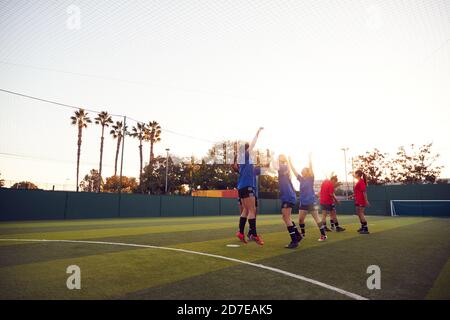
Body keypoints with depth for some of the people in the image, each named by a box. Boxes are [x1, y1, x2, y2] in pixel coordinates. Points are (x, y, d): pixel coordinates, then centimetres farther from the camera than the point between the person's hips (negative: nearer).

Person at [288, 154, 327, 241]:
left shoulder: (311, 179, -4)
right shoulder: (301, 179, 7)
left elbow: (311, 167, -16)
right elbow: (293, 170, 5)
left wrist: (310, 157, -23)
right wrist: (290, 160, 2)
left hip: (311, 202, -5)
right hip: (303, 203, 5)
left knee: (317, 219, -2)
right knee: (300, 219, 7)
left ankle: (323, 235, 6)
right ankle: (303, 233, 26)